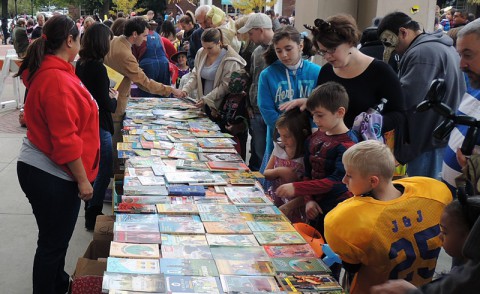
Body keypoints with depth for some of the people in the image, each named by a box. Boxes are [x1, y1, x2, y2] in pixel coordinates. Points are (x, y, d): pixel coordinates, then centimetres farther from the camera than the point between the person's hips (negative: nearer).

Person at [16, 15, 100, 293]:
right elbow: (65, 139, -24)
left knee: (56, 238, 26)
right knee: (52, 242, 6)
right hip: (50, 176, -10)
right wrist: (82, 179, -18)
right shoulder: (57, 79, -24)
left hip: (46, 170, 10)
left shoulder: (50, 71, 8)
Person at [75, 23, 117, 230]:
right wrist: (114, 98, -1)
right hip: (99, 127, -9)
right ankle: (93, 216, 11)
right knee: (103, 172, 3)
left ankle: (91, 209, 35)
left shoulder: (81, 64, 4)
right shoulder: (98, 68, -22)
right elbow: (107, 105, -20)